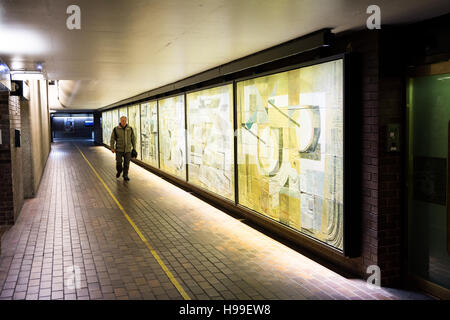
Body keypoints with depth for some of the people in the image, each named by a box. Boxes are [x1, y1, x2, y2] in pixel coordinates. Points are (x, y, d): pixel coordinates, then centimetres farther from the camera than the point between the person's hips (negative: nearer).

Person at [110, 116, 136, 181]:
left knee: (126, 163, 1)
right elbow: (112, 139, -2)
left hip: (127, 150, 1)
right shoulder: (116, 129, -5)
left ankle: (125, 176, 14)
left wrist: (134, 148, 6)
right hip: (119, 149, -1)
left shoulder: (130, 129, -1)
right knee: (118, 163, -4)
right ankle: (119, 171, 27)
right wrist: (112, 148, -11)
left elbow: (133, 139, 6)